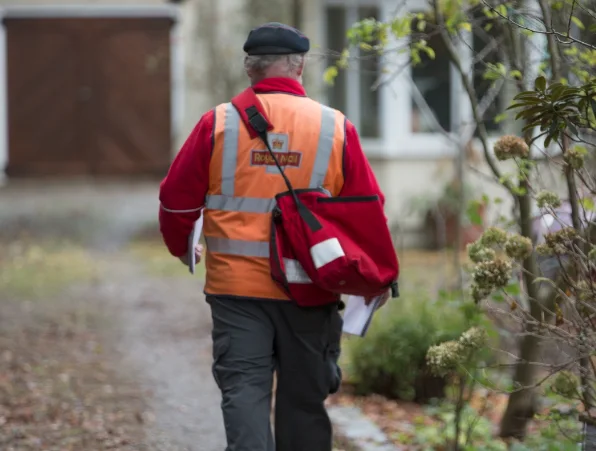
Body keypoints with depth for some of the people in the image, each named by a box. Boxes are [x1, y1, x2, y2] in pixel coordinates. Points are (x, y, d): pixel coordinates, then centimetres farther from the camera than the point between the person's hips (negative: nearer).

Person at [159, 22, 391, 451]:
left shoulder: (219, 122, -2)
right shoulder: (336, 128, -1)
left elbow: (177, 198, 2)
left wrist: (182, 248, 23)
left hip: (237, 285, -1)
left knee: (244, 387, 0)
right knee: (304, 397, 12)